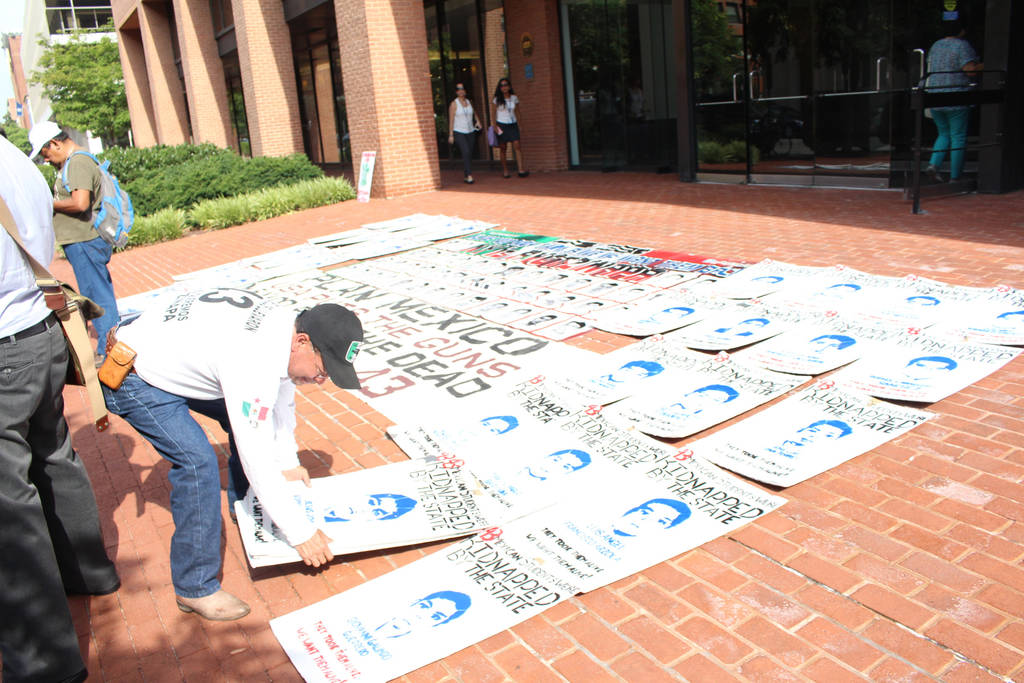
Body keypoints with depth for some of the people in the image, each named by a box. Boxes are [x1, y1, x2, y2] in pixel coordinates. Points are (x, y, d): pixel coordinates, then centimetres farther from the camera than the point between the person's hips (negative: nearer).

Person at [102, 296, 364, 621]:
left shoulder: (285, 324, -10)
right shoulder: (254, 363, -37)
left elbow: (281, 395, 9)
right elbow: (256, 459, -33)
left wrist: (288, 462, 16)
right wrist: (300, 533, -24)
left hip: (166, 348, 9)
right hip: (131, 379, -9)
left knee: (247, 416, 12)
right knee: (197, 461, -21)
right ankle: (195, 588, -7)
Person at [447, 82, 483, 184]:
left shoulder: (469, 102, 11)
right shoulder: (454, 104, -4)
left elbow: (474, 113, 28)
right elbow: (451, 120, -5)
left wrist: (478, 121, 8)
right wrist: (451, 135, -10)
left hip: (470, 132, 5)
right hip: (458, 132, -5)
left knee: (470, 154, 3)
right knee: (466, 152, -20)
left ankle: (465, 177, 13)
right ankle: (469, 175, -23)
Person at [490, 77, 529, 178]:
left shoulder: (514, 98, 7)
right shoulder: (496, 99, -1)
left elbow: (517, 112, 15)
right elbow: (493, 114, -1)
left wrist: (520, 123, 11)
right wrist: (495, 126, -9)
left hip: (513, 125, 2)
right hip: (501, 125, -2)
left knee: (517, 146, -13)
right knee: (503, 149, 1)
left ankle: (521, 170, -19)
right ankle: (505, 171, 10)